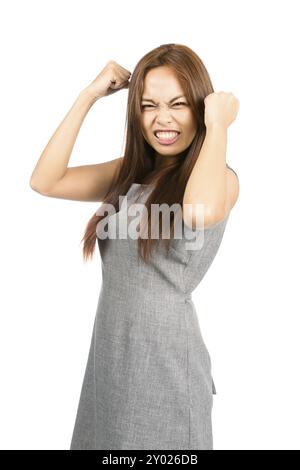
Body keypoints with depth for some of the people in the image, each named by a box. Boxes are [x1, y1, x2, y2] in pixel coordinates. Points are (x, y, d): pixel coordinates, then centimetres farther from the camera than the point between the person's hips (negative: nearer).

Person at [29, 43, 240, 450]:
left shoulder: (219, 176, -11)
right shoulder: (130, 172, 8)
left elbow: (200, 212, -36)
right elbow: (45, 181, -2)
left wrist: (218, 125, -20)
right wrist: (89, 96, -3)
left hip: (165, 357, -6)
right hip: (108, 350, 6)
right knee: (102, 438, 21)